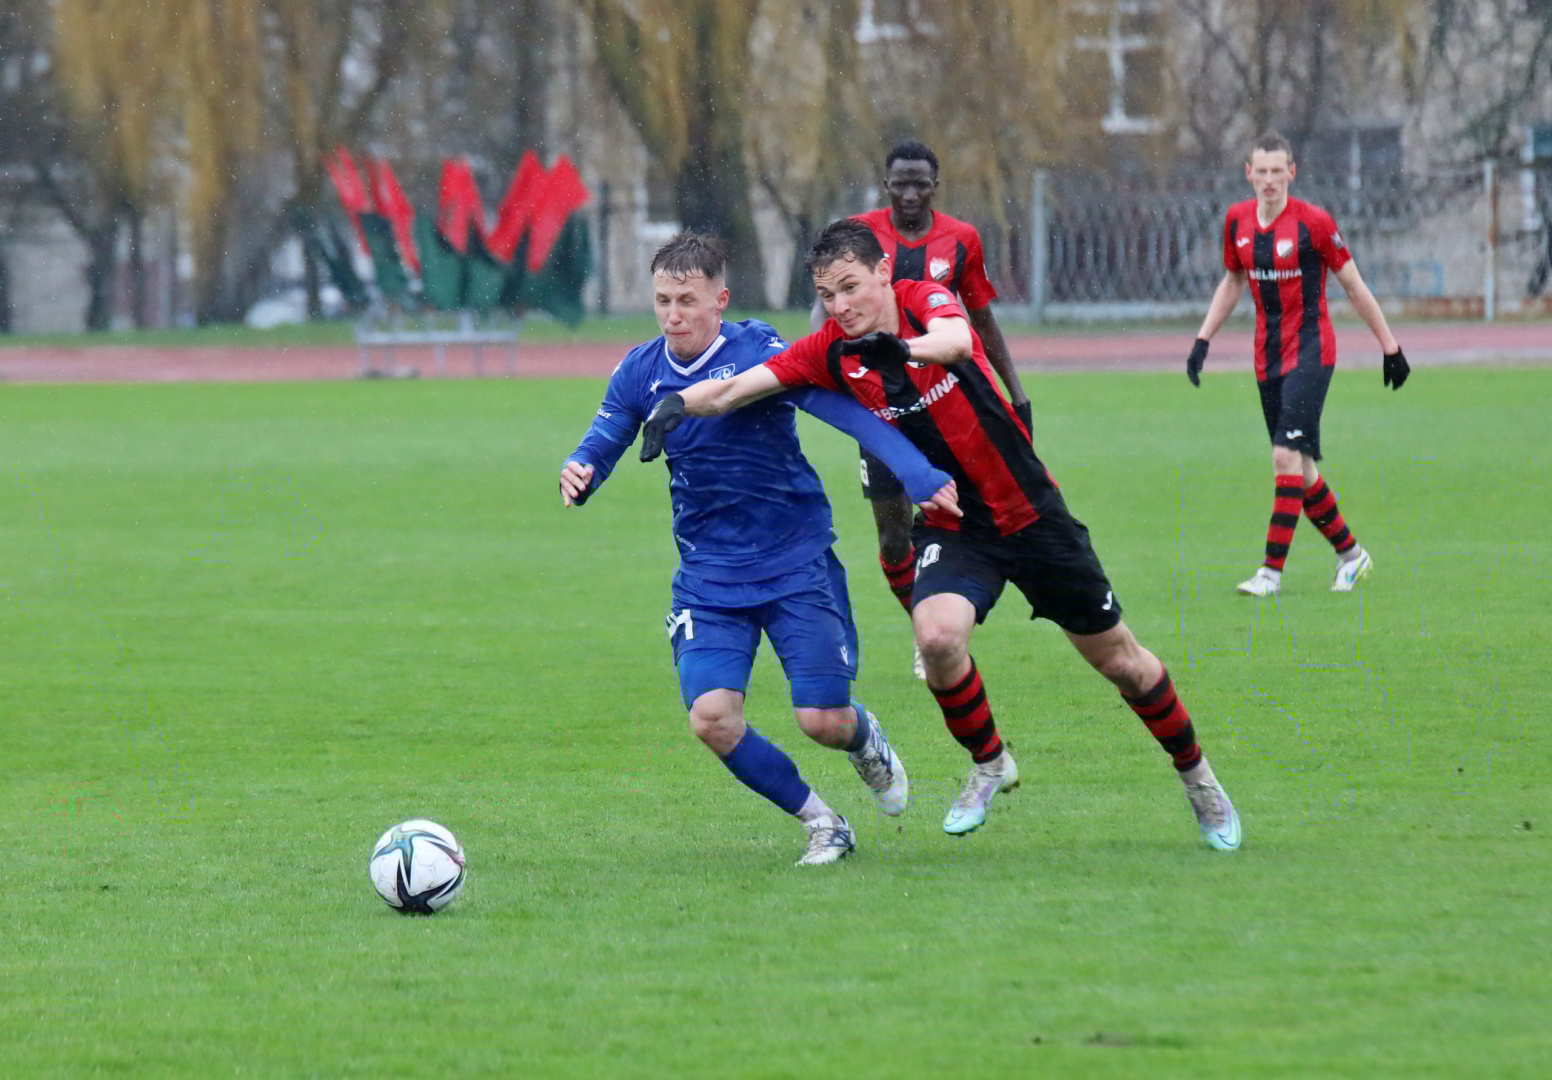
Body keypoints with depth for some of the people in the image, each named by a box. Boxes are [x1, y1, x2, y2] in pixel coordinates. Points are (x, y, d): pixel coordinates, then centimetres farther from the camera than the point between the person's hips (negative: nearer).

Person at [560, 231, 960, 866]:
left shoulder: (759, 354, -14)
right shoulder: (640, 373, -1)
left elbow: (850, 413, -20)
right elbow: (599, 449, 3)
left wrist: (919, 476, -34)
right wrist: (578, 478, -23)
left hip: (797, 564, -3)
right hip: (709, 575, 3)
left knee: (823, 721, -9)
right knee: (710, 717, -16)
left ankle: (865, 739, 32)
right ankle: (822, 825, 5)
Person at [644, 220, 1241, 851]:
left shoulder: (925, 300, -16)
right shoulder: (831, 353, -9)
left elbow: (956, 340, -40)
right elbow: (732, 390, -15)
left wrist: (903, 348, -61)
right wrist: (676, 403, -35)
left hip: (1031, 512, -1)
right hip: (952, 529, 2)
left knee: (1118, 659, 7)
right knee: (937, 635, -28)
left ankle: (1195, 774, 32)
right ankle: (988, 764, -1)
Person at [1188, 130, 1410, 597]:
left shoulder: (1314, 222, -11)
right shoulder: (1237, 220, 4)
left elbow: (1354, 287, -3)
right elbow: (1232, 282, 20)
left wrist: (1389, 346, 2)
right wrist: (1202, 339, 13)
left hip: (1310, 350, -6)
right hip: (1267, 356, 6)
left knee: (1287, 456, -16)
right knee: (1297, 467, 8)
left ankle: (1272, 571, -17)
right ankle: (1350, 553, 25)